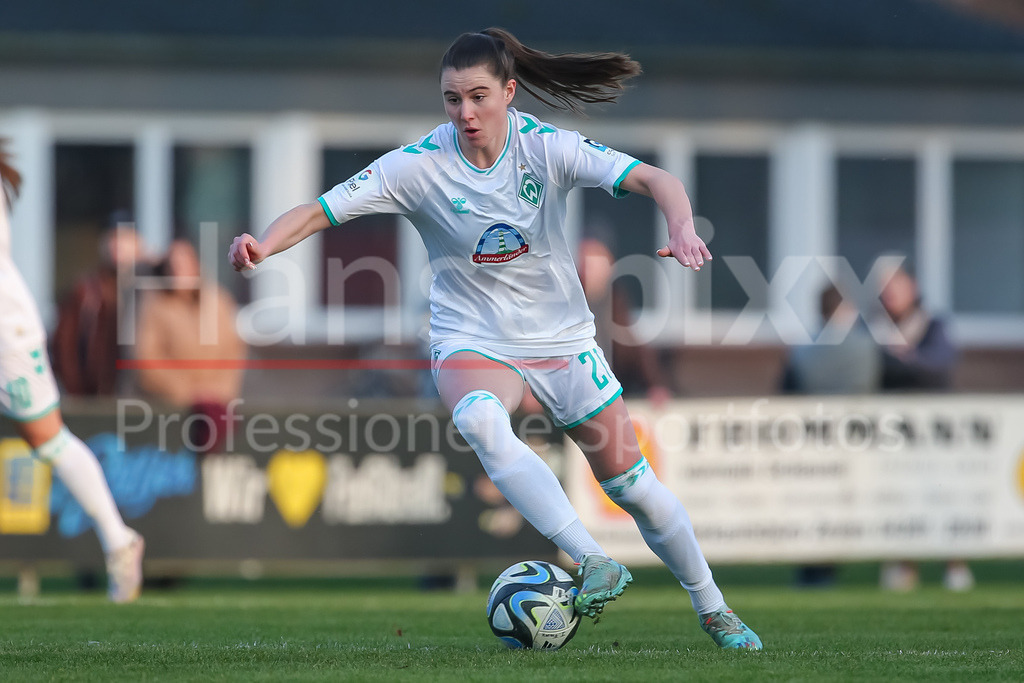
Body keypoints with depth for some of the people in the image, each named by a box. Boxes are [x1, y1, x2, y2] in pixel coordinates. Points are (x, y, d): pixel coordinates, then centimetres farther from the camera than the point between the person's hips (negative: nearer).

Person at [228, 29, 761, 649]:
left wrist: (683, 228, -42)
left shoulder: (546, 147, -14)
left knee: (632, 484, 7)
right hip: (472, 341, -1)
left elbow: (653, 179, -21)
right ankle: (594, 564, -39)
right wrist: (264, 245, -38)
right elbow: (320, 211, -18)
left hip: (562, 337, 1)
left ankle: (714, 610, 31)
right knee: (479, 420, -38)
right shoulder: (420, 163, -15)